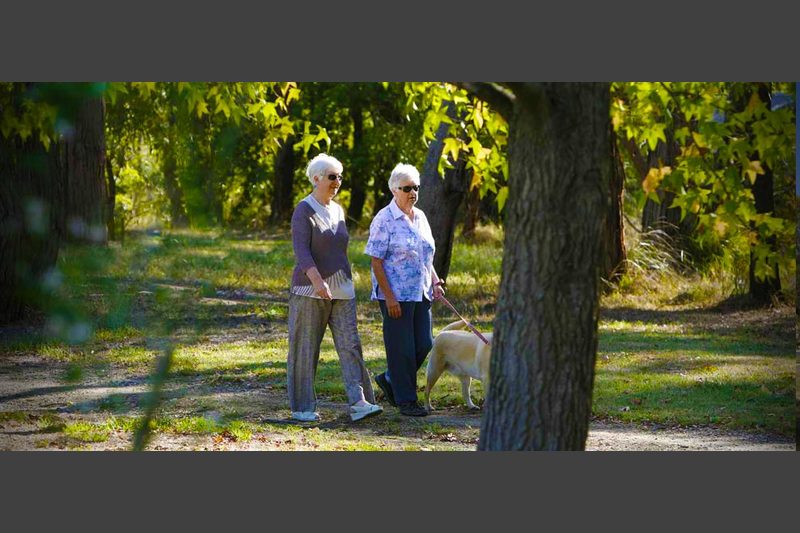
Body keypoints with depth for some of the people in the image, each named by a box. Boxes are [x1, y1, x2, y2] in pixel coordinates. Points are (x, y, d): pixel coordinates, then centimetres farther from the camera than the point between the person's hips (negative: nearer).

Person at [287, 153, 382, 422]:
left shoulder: (338, 210, 14)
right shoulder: (304, 211, -8)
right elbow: (301, 251, -19)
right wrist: (317, 281, -31)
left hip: (341, 289, 6)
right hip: (310, 289, -6)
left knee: (350, 344, -6)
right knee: (306, 348, 1)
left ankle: (358, 402, -13)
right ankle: (302, 407, 9)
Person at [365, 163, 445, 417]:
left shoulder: (420, 217, 12)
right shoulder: (384, 220, -10)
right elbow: (376, 261, -13)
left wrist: (435, 281, 7)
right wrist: (389, 297, -18)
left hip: (420, 293, 7)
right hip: (396, 295, -7)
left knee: (424, 343, 7)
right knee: (402, 347, -2)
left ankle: (389, 379, 26)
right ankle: (406, 400, 8)